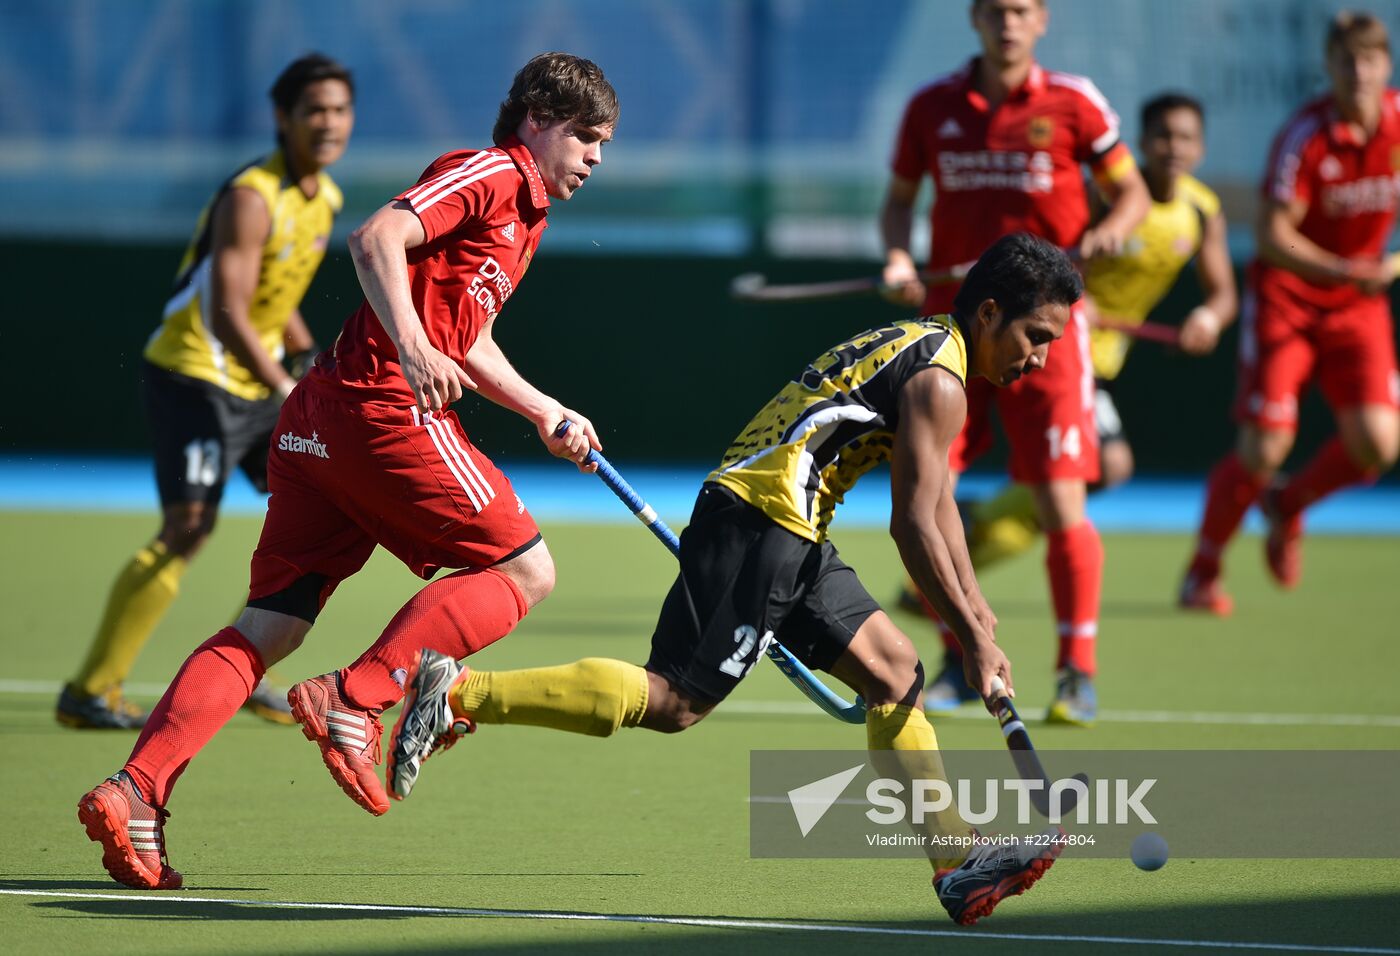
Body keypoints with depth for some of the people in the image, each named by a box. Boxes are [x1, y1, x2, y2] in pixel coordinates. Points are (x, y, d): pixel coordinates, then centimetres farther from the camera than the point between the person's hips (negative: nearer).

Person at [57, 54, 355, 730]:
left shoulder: (325, 198, 7)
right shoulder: (251, 199, -21)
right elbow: (227, 316, -29)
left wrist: (310, 360, 9)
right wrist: (289, 394, -33)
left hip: (258, 381, 9)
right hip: (195, 376, -9)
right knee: (188, 528, -16)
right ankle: (88, 692, -12)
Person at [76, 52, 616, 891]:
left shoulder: (526, 214, 27)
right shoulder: (489, 175, -3)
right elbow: (377, 239, -19)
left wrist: (545, 412, 35)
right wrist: (411, 347, -28)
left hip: (322, 418, 9)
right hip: (387, 409, -9)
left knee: (272, 625, 2)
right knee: (525, 569, -2)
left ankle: (137, 789, -10)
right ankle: (354, 700, -13)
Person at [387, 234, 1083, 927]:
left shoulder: (915, 346, 22)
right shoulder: (937, 381, -9)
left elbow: (936, 502, 31)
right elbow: (912, 526, -13)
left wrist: (973, 605, 28)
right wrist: (974, 639, -8)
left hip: (789, 541, 11)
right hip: (758, 524, -11)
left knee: (896, 672, 10)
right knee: (672, 701, -15)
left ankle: (959, 869, 11)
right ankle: (458, 694, -16)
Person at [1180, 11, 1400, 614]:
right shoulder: (1305, 137, -20)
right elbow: (1272, 236, -22)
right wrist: (1347, 271, -33)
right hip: (1286, 298, -4)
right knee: (1263, 449, -8)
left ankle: (1288, 507, 20)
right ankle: (1202, 574, 13)